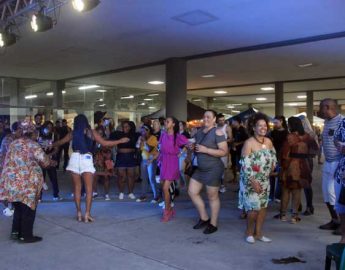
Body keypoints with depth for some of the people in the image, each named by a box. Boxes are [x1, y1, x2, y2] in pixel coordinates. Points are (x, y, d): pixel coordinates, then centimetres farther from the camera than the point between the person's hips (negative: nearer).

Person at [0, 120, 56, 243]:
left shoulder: (14, 143, 13)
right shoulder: (33, 145, -8)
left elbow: (10, 161, 19)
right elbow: (44, 161, -7)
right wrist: (52, 162, 14)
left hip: (12, 181, 7)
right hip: (27, 182, -7)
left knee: (18, 208, 20)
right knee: (28, 209, 4)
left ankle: (15, 232, 24)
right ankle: (26, 236, 9)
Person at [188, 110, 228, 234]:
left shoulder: (217, 132, -14)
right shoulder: (199, 131, 8)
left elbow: (224, 152, -20)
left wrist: (205, 150, -24)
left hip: (213, 169, -8)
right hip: (200, 169, 8)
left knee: (212, 197, 3)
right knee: (192, 192, 9)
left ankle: (213, 224, 19)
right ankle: (204, 218, 25)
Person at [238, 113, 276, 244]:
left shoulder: (269, 141, 2)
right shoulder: (249, 143, -17)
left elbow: (273, 157, 19)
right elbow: (245, 165, -21)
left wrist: (272, 167, 5)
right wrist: (253, 182, -23)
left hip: (264, 180, 6)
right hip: (251, 181, -6)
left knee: (263, 207, 10)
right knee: (254, 208, -7)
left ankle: (258, 233, 23)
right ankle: (249, 232, 15)